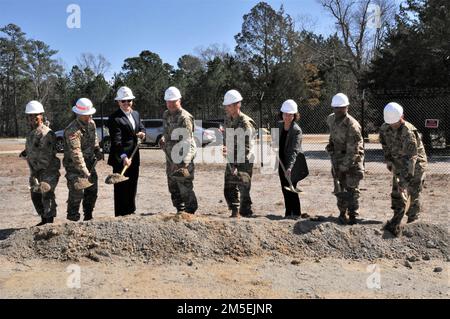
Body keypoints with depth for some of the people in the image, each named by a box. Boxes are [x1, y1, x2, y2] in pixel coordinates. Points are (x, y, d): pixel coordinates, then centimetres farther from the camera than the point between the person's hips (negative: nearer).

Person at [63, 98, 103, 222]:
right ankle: (73, 220, 3)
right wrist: (85, 173, -34)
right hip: (74, 166, -8)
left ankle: (88, 218, 30)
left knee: (92, 191, 14)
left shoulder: (91, 123, 1)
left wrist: (97, 151, 5)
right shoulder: (72, 131, -25)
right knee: (77, 194, -9)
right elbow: (76, 154, -30)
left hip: (89, 164, 8)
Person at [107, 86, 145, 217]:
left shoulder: (136, 114, 11)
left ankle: (130, 212, 34)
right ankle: (121, 215, 9)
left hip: (134, 158, 8)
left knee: (132, 187, 19)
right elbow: (117, 141, -24)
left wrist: (142, 133, -4)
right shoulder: (114, 118, -15)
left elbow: (141, 127, 21)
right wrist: (124, 157, -37)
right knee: (121, 189, 0)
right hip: (121, 160, -8)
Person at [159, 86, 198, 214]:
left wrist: (185, 162, -31)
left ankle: (190, 211, 6)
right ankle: (180, 211, 28)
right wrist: (164, 139, 9)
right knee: (173, 187, 15)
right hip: (170, 157, 9)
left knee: (185, 187, -7)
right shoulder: (166, 115, 11)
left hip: (182, 157, -9)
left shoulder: (185, 118, -15)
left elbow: (187, 142, -23)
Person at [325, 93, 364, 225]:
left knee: (352, 187, -6)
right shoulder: (330, 119, -4)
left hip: (353, 157, -6)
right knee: (339, 187, 7)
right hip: (337, 156, 6)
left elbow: (353, 150, -25)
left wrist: (343, 167, -23)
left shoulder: (352, 125, -26)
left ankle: (353, 215, 1)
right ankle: (343, 212, 19)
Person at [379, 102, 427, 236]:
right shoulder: (384, 129, -12)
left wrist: (405, 179, -36)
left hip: (415, 163, -5)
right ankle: (396, 223, 3)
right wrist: (391, 165, 0)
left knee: (414, 192, 5)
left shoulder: (409, 132, -31)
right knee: (397, 193, 0)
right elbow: (386, 150, 4)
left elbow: (410, 158, -33)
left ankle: (413, 215, 26)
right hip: (398, 163, 5)